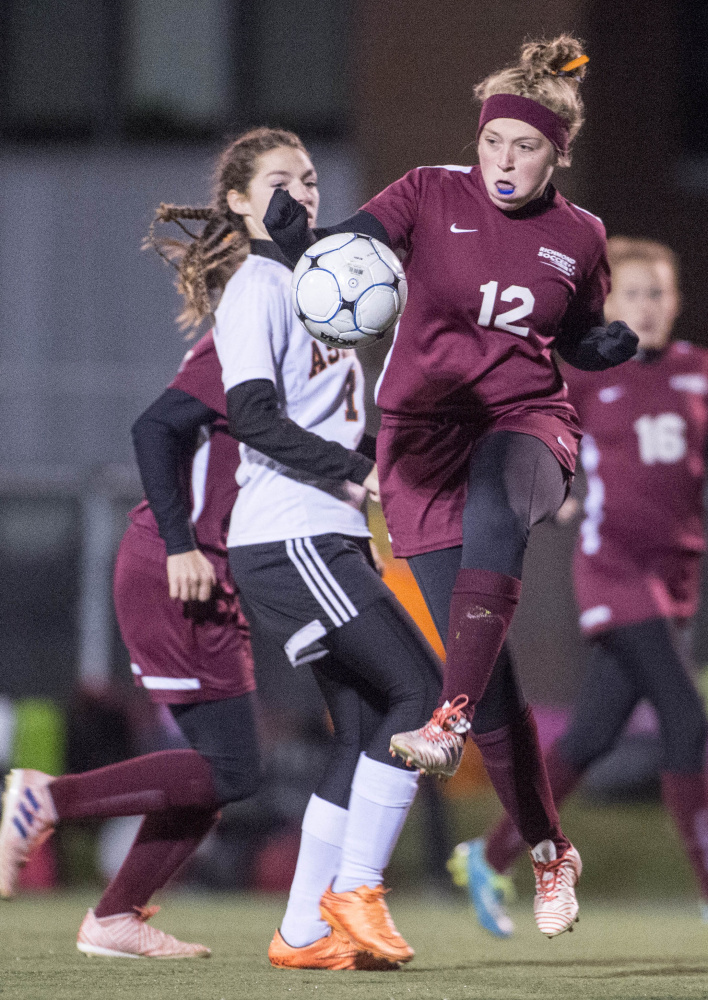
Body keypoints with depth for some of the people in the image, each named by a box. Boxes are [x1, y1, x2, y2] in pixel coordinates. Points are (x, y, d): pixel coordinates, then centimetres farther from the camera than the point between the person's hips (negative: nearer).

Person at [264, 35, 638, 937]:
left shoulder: (577, 237, 6)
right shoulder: (432, 195, 0)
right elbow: (354, 246, -16)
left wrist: (618, 344, -2)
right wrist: (299, 240, -38)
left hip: (528, 425, 0)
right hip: (425, 432, 0)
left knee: (494, 516, -40)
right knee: (487, 672, -3)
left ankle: (450, 720, -48)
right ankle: (548, 853, 11)